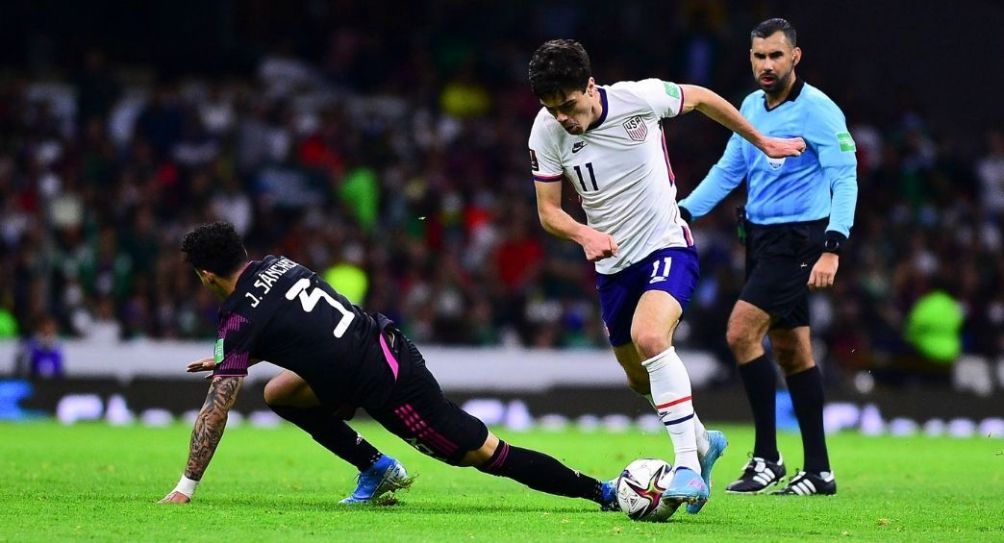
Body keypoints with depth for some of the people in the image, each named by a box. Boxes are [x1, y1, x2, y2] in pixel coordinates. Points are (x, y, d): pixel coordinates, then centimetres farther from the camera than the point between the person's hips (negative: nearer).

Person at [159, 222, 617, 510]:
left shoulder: (240, 319, -12)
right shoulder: (277, 266, 10)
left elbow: (215, 412, -12)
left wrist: (185, 489, -5)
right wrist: (225, 361, 30)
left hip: (388, 387, -9)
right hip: (383, 345, 9)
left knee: (483, 454, -3)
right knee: (279, 393, 16)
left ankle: (602, 491, -3)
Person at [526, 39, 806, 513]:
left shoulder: (638, 98, -19)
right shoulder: (546, 133, -12)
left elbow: (700, 98, 0)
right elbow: (548, 210, -4)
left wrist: (762, 142, 11)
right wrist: (584, 234, -27)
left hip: (667, 246, -5)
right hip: (612, 263, 5)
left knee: (649, 337, -31)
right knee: (641, 379, 15)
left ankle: (688, 465, -27)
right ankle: (703, 442, 44)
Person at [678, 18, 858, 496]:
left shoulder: (816, 110, -13)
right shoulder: (751, 107, 10)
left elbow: (844, 179, -17)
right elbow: (727, 170, 18)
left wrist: (831, 248, -26)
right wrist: (682, 212, 6)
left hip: (798, 239, -8)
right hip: (761, 236, 8)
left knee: (742, 332, -17)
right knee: (791, 350, 8)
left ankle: (766, 456, -9)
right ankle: (818, 471, 12)